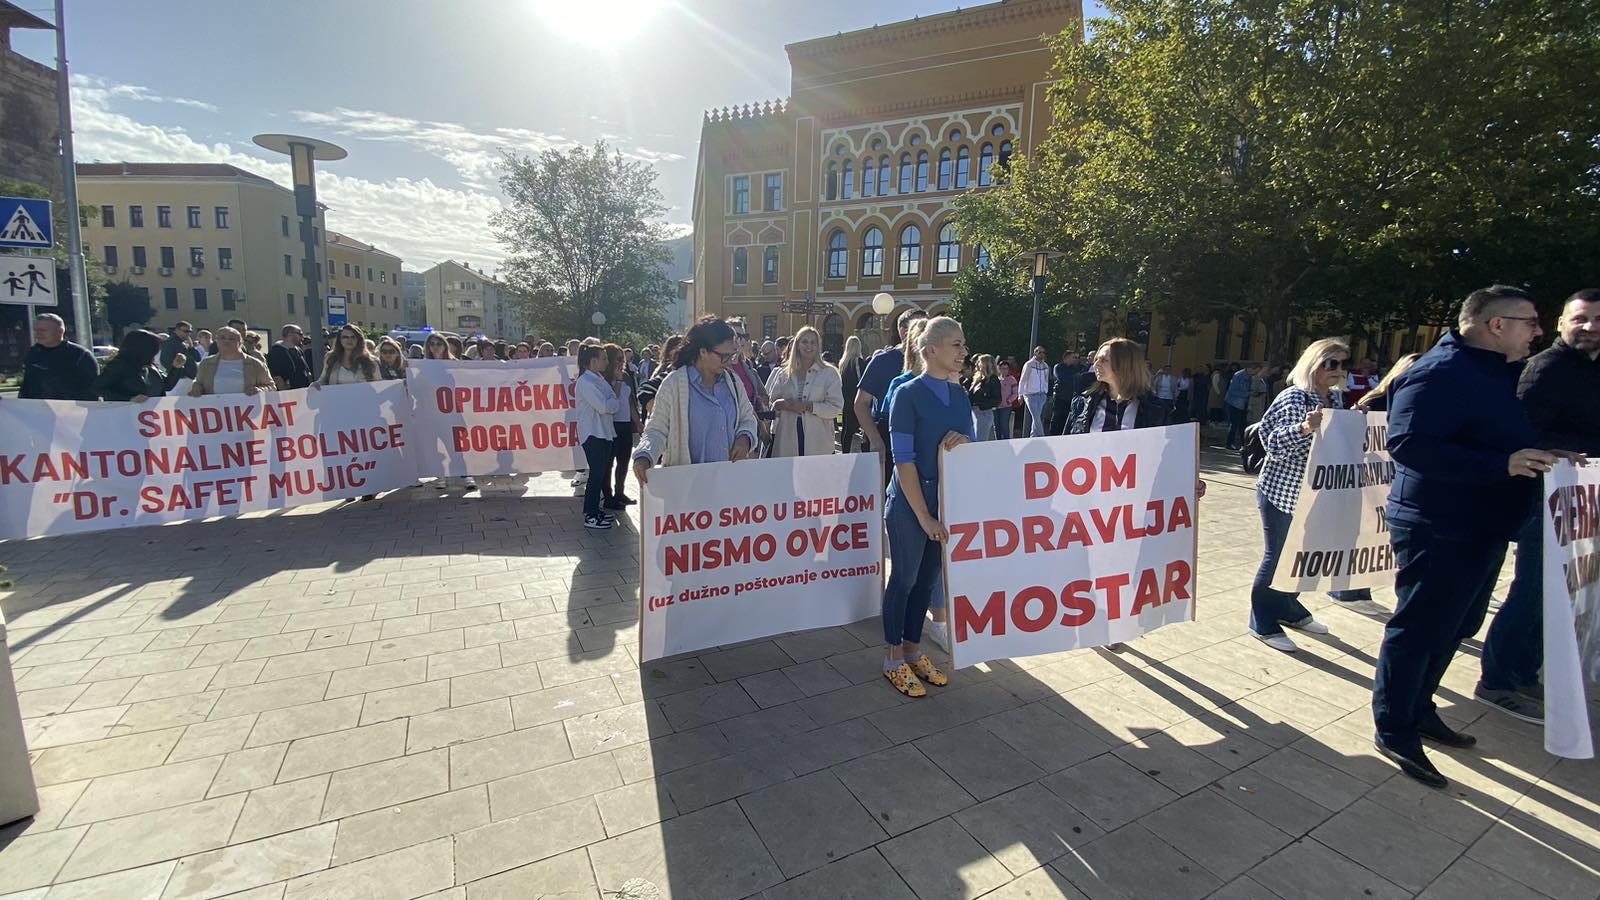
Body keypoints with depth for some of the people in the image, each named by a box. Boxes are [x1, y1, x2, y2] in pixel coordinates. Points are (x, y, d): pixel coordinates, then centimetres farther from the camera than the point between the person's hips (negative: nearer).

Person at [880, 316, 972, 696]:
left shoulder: (959, 395, 6)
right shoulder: (908, 394, -13)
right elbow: (904, 461, -15)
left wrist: (963, 440, -12)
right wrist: (924, 516, -17)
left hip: (946, 501, 6)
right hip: (909, 505, -6)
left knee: (928, 578, 15)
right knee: (904, 578, 6)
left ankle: (913, 649, 32)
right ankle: (893, 659, 23)